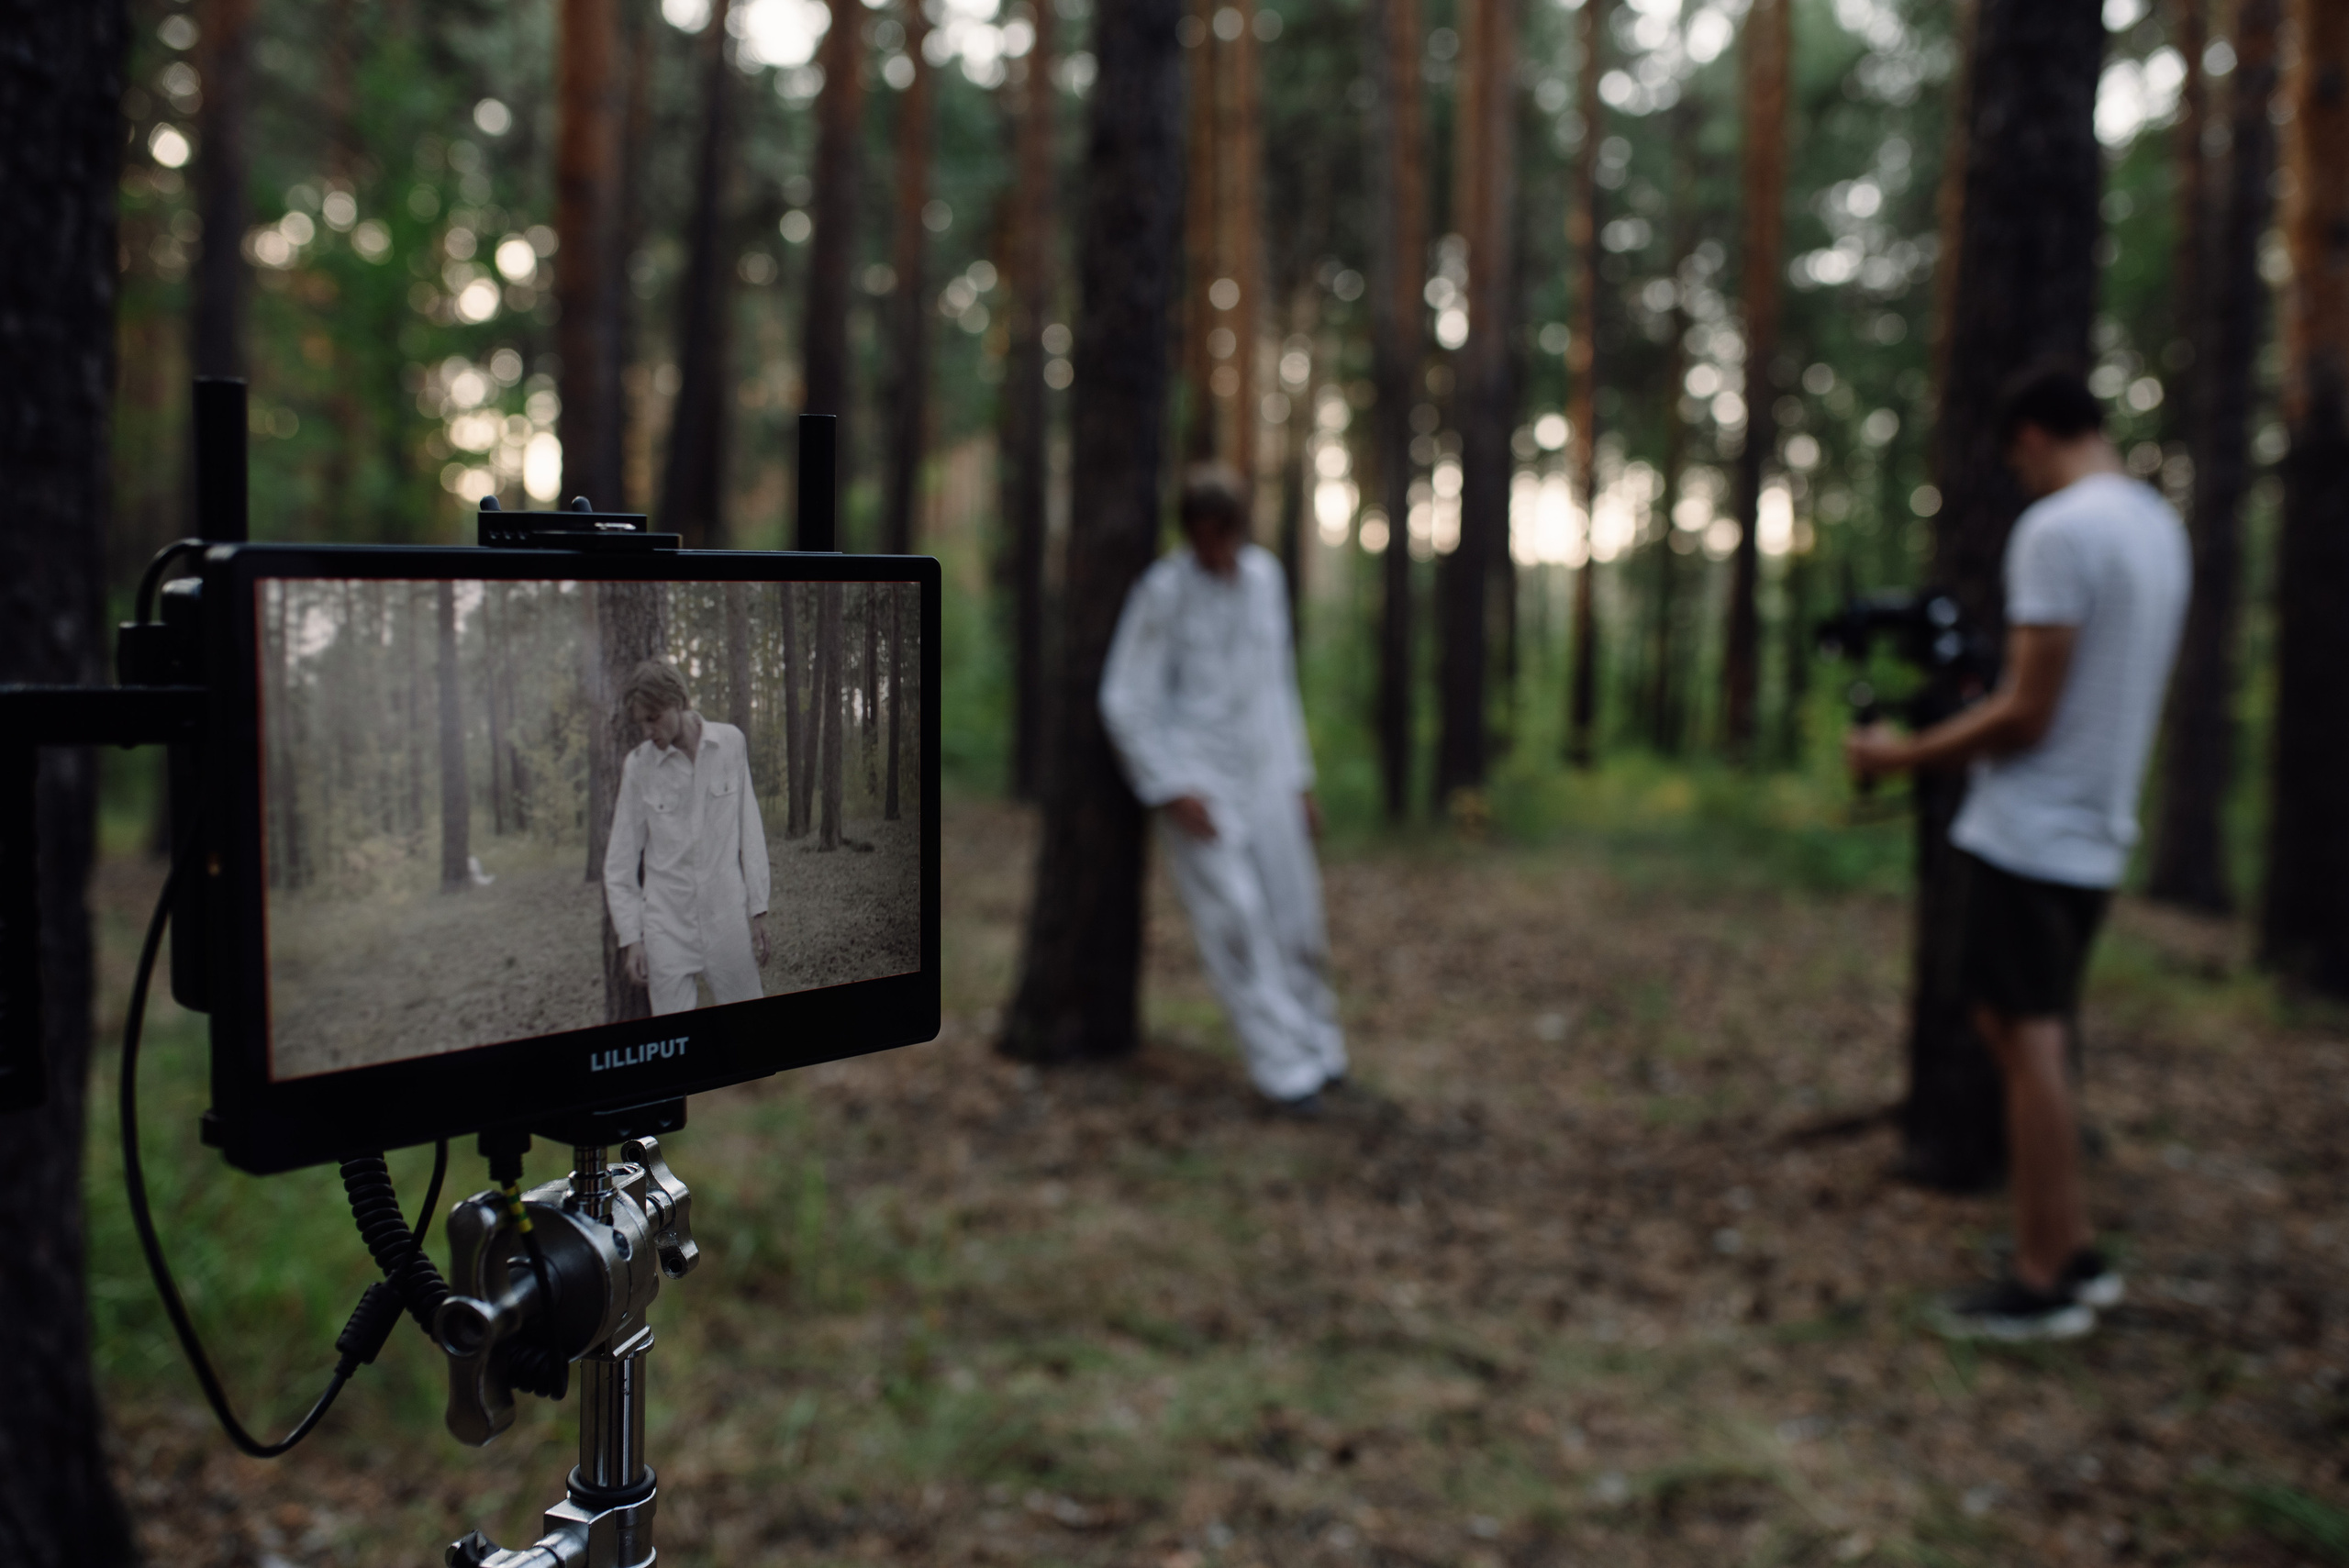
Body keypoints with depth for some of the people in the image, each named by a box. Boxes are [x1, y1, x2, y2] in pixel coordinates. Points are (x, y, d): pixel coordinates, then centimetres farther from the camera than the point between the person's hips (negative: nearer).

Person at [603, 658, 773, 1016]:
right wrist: (630, 936, 1)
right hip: (666, 925, -1)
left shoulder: (730, 743, 0)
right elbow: (620, 862, 4)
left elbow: (750, 830, 6)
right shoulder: (638, 766, -2)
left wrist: (757, 909, 5)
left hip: (727, 917, 1)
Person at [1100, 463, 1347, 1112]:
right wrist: (1171, 791, -14)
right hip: (1196, 780, -5)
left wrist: (1301, 779, 14)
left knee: (1296, 917, 7)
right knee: (1235, 919, -9)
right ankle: (1283, 1064, -3)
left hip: (1265, 775, 5)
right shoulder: (1163, 591, -11)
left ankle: (1314, 1040, 25)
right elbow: (1125, 701, -9)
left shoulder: (1265, 576, 5)